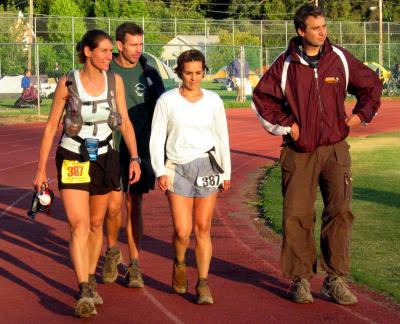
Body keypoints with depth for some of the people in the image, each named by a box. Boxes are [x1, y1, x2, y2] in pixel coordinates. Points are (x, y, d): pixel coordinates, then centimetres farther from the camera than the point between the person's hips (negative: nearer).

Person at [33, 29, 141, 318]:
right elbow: (51, 126, -3)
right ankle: (85, 293, -20)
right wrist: (41, 169, -2)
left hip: (104, 159, 3)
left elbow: (125, 122, 4)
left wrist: (135, 158, -7)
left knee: (96, 224, 15)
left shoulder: (115, 81, -2)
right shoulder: (67, 83, -9)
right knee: (79, 226, -15)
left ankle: (91, 281, 32)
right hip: (73, 160, -3)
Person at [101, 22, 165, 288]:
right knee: (114, 205, -8)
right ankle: (112, 250, 20)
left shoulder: (149, 74, 3)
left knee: (134, 206, 4)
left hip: (142, 149, 1)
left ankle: (135, 266, 10)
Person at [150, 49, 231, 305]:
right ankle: (179, 264, 25)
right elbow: (157, 138, 2)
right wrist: (160, 171, -6)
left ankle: (203, 284, 8)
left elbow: (222, 137, 12)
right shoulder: (167, 100, 0)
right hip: (178, 168, -1)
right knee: (182, 231, -6)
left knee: (203, 228, 1)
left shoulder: (213, 100, 6)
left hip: (207, 165, 1)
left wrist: (226, 172, 11)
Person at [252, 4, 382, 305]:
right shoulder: (286, 64, -3)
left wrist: (361, 114, 7)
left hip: (335, 148, 1)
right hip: (299, 152, -1)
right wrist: (284, 124, 0)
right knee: (297, 215, -2)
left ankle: (336, 279, 1)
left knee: (340, 211, -6)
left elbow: (371, 84, 15)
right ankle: (300, 278, 9)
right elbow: (262, 97, 6)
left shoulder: (340, 59, 0)